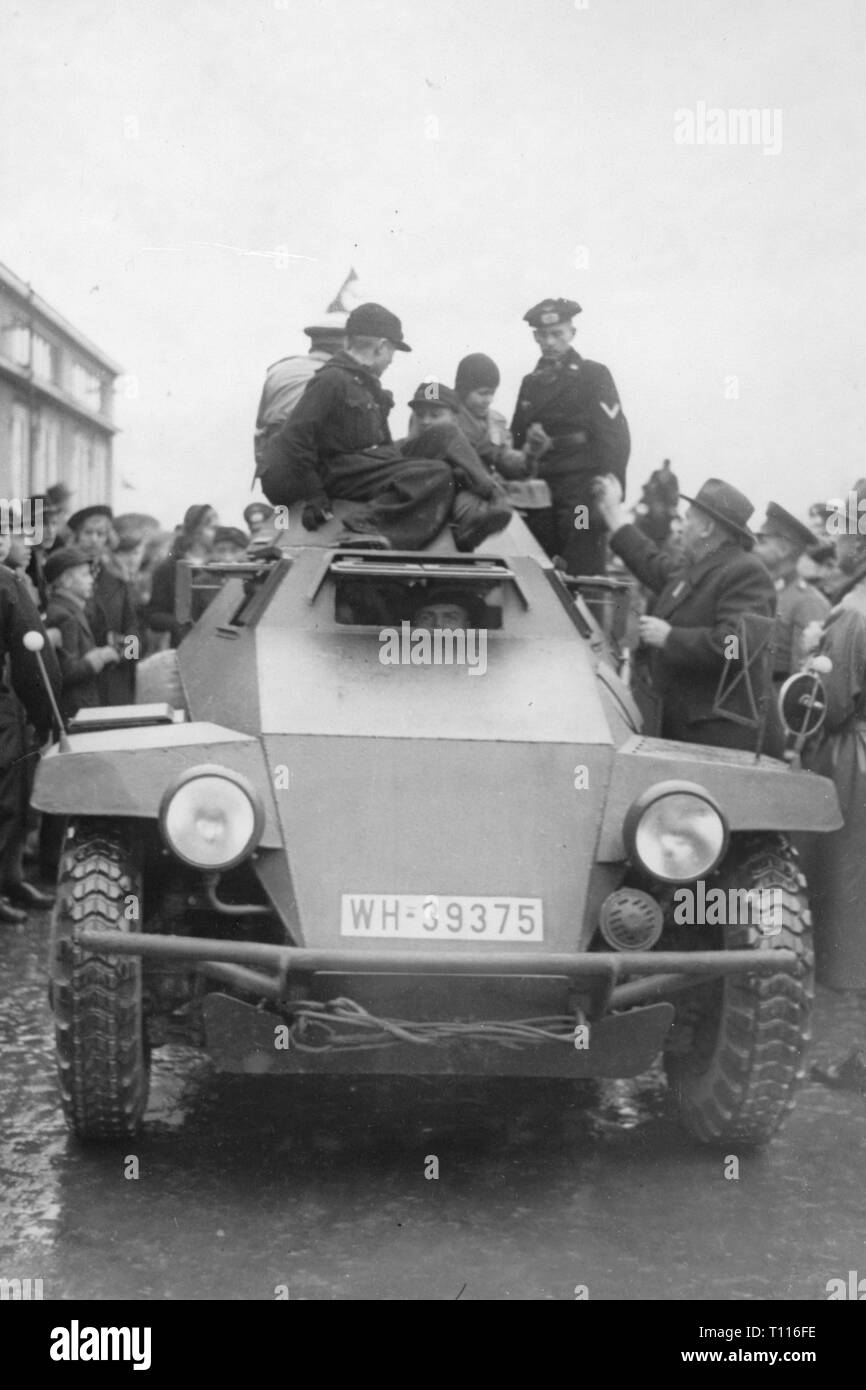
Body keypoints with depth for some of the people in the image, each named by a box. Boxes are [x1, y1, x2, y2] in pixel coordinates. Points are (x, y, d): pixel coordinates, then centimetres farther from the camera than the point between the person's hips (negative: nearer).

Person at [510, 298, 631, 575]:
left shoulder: (594, 375, 3)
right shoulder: (530, 383, 20)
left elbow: (616, 437, -5)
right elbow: (516, 441, 23)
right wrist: (529, 440, 0)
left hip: (582, 490, -5)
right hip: (539, 491, 5)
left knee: (583, 574, -11)